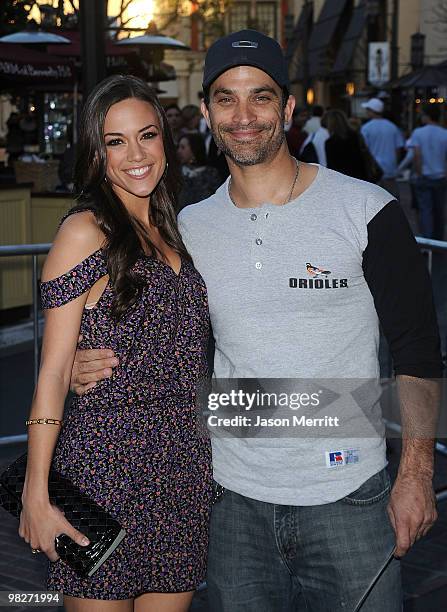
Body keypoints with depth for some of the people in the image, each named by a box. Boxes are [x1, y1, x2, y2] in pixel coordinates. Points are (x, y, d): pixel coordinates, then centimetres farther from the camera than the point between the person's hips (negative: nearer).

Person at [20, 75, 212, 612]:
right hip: (106, 465, -6)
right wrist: (36, 496, -13)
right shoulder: (85, 232, -8)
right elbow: (54, 371, -10)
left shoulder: (172, 231, 13)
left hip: (184, 466, 6)